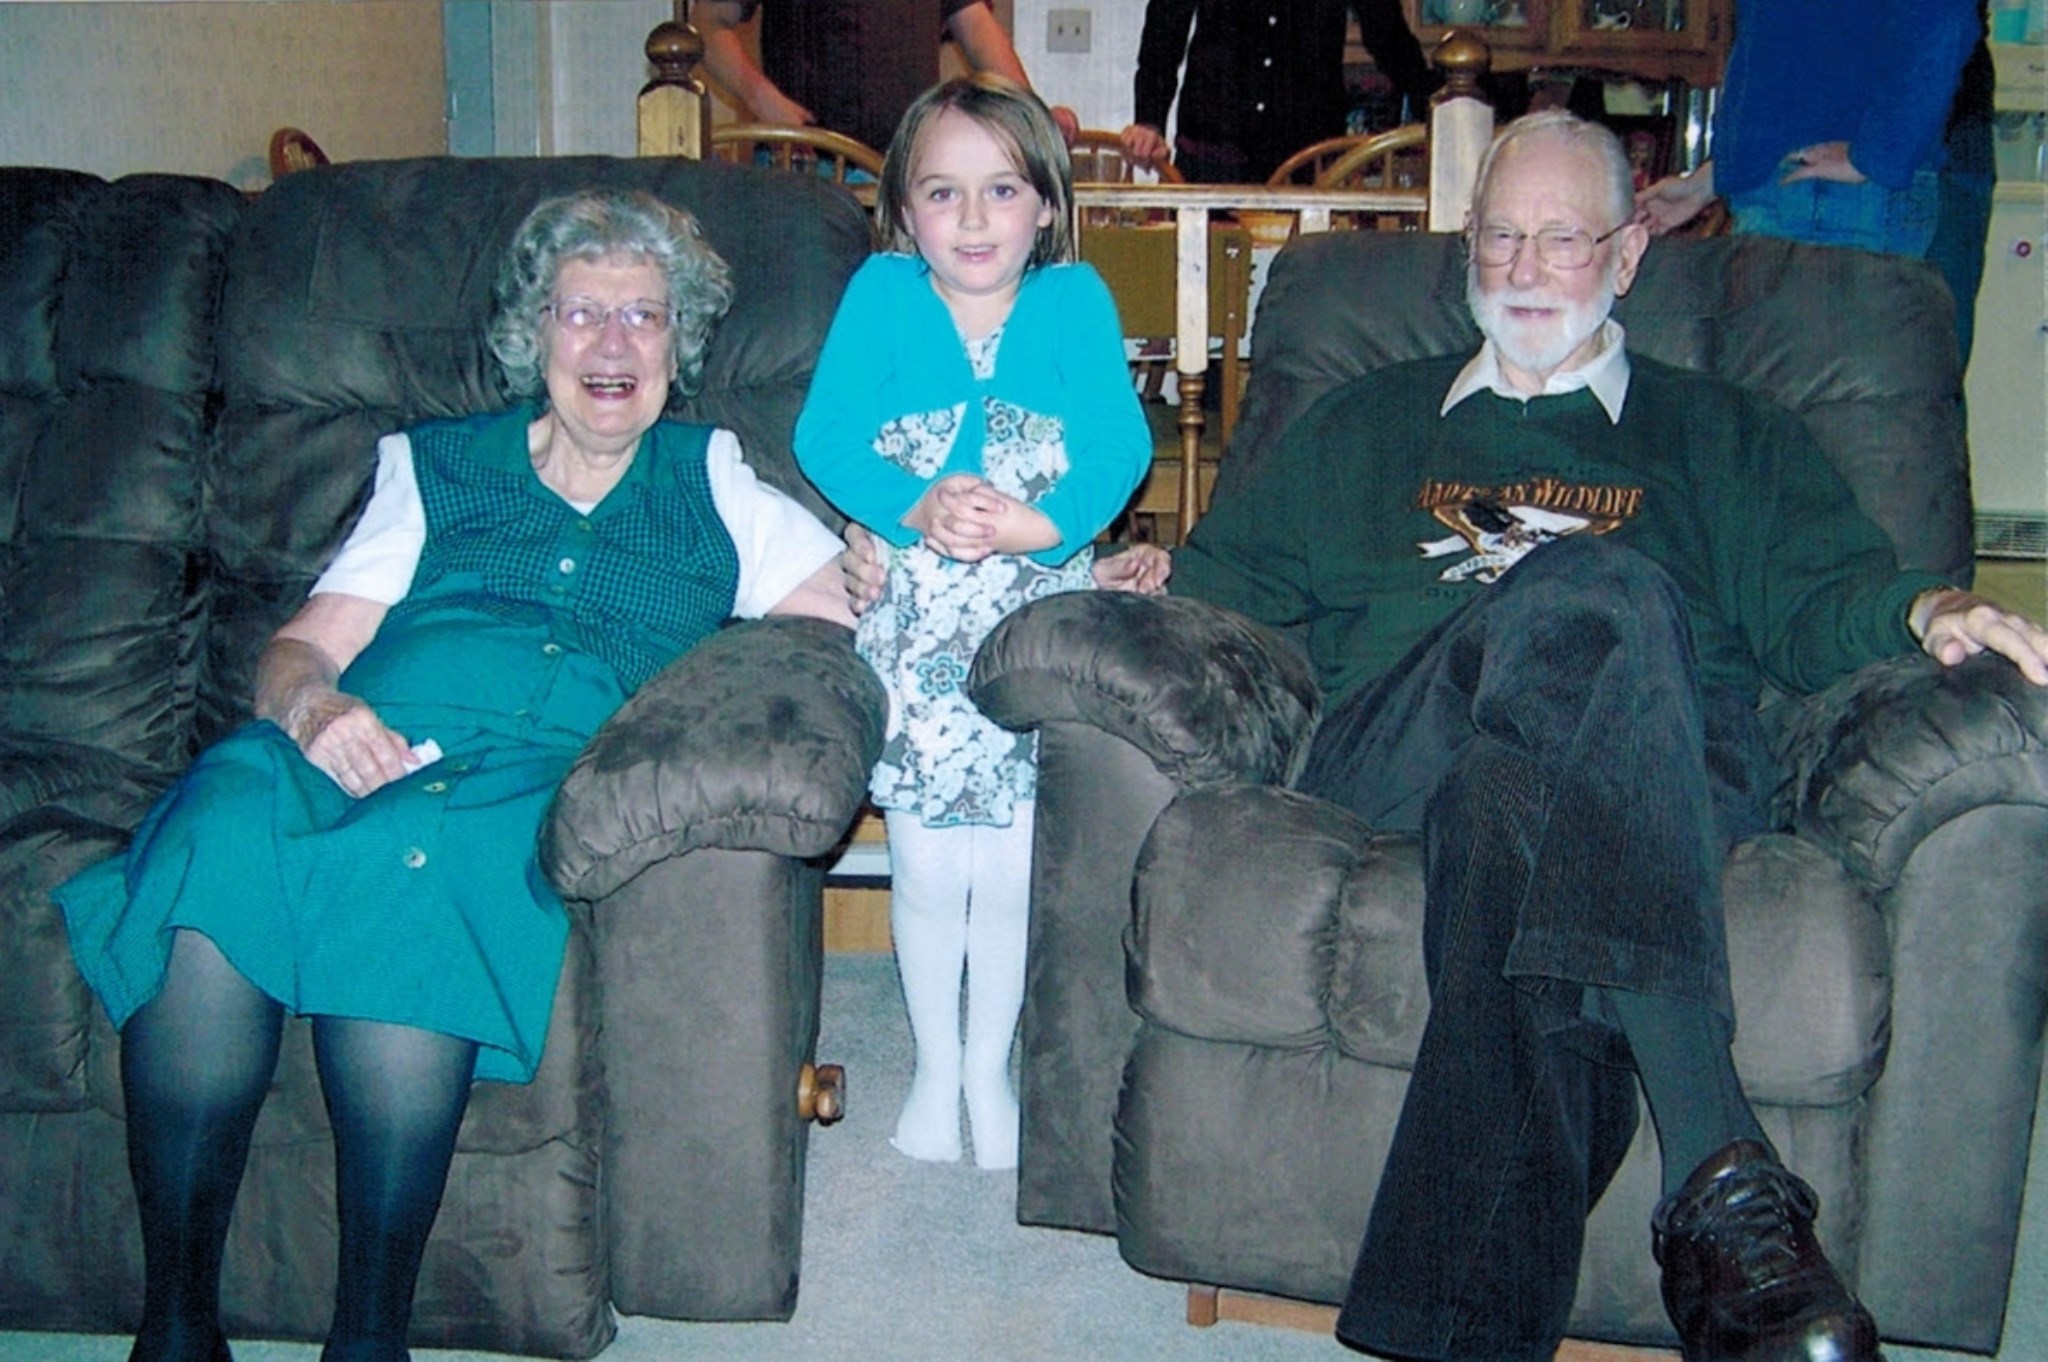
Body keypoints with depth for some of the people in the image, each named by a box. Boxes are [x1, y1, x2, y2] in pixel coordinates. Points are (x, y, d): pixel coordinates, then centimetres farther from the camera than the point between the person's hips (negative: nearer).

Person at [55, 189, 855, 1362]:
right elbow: (299, 648, 15)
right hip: (361, 750, 2)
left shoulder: (713, 483, 25)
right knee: (220, 832, -34)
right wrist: (312, 704, -7)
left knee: (404, 863, -38)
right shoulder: (438, 465, 26)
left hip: (544, 780, -2)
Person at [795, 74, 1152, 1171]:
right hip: (907, 615, 0)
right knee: (926, 867, 3)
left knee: (1010, 868, 2)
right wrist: (921, 508, -25)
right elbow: (826, 439, -9)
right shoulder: (880, 294, 0)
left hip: (1040, 608, 0)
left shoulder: (1076, 300, 0)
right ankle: (932, 1064, 25)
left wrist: (1031, 523, -27)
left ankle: (989, 1063, 25)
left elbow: (1119, 445, -10)